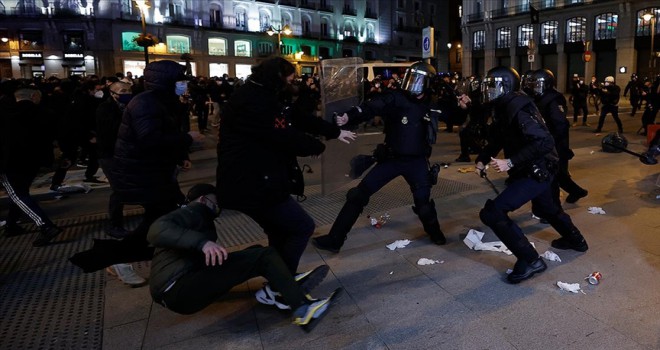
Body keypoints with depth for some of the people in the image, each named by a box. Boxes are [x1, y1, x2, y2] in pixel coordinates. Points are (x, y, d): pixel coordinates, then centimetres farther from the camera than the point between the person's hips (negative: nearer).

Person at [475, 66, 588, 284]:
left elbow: (545, 142, -33)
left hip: (536, 171, -11)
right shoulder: (502, 109, 5)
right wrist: (481, 160, -2)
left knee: (492, 213, -18)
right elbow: (495, 141, 12)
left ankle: (530, 260, -7)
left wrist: (510, 162, -34)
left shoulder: (517, 110, -25)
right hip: (536, 169, 11)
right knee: (545, 208, 34)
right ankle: (575, 240, 59)